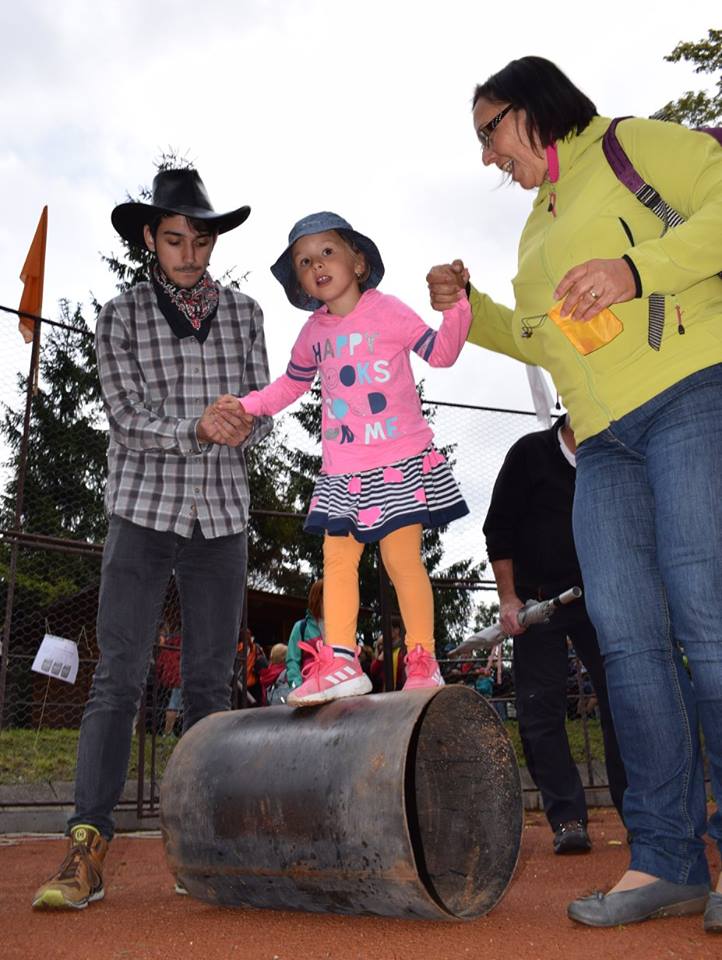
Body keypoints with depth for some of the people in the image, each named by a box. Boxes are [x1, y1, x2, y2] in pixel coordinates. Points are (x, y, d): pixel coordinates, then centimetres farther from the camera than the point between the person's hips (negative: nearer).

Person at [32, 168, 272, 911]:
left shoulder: (243, 314, 10)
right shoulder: (121, 316, 3)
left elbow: (260, 412, 6)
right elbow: (130, 418, -7)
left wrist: (241, 426, -16)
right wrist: (198, 427, -23)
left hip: (221, 517, 2)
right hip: (143, 513, -2)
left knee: (210, 684, 4)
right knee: (118, 677, -7)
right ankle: (87, 850, -3)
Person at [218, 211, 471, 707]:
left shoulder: (385, 309, -2)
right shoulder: (314, 333, 12)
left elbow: (441, 352, -4)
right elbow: (290, 385, 24)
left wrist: (456, 305, -19)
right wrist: (245, 406, 13)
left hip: (400, 458, -5)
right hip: (343, 470, 6)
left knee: (403, 556, -6)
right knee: (338, 556, 0)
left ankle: (423, 663, 4)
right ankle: (340, 662, 3)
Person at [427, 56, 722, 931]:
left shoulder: (632, 143, 10)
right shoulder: (539, 223, 30)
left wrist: (638, 268, -16)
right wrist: (469, 307, 22)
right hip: (605, 440, 7)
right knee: (626, 636, -4)